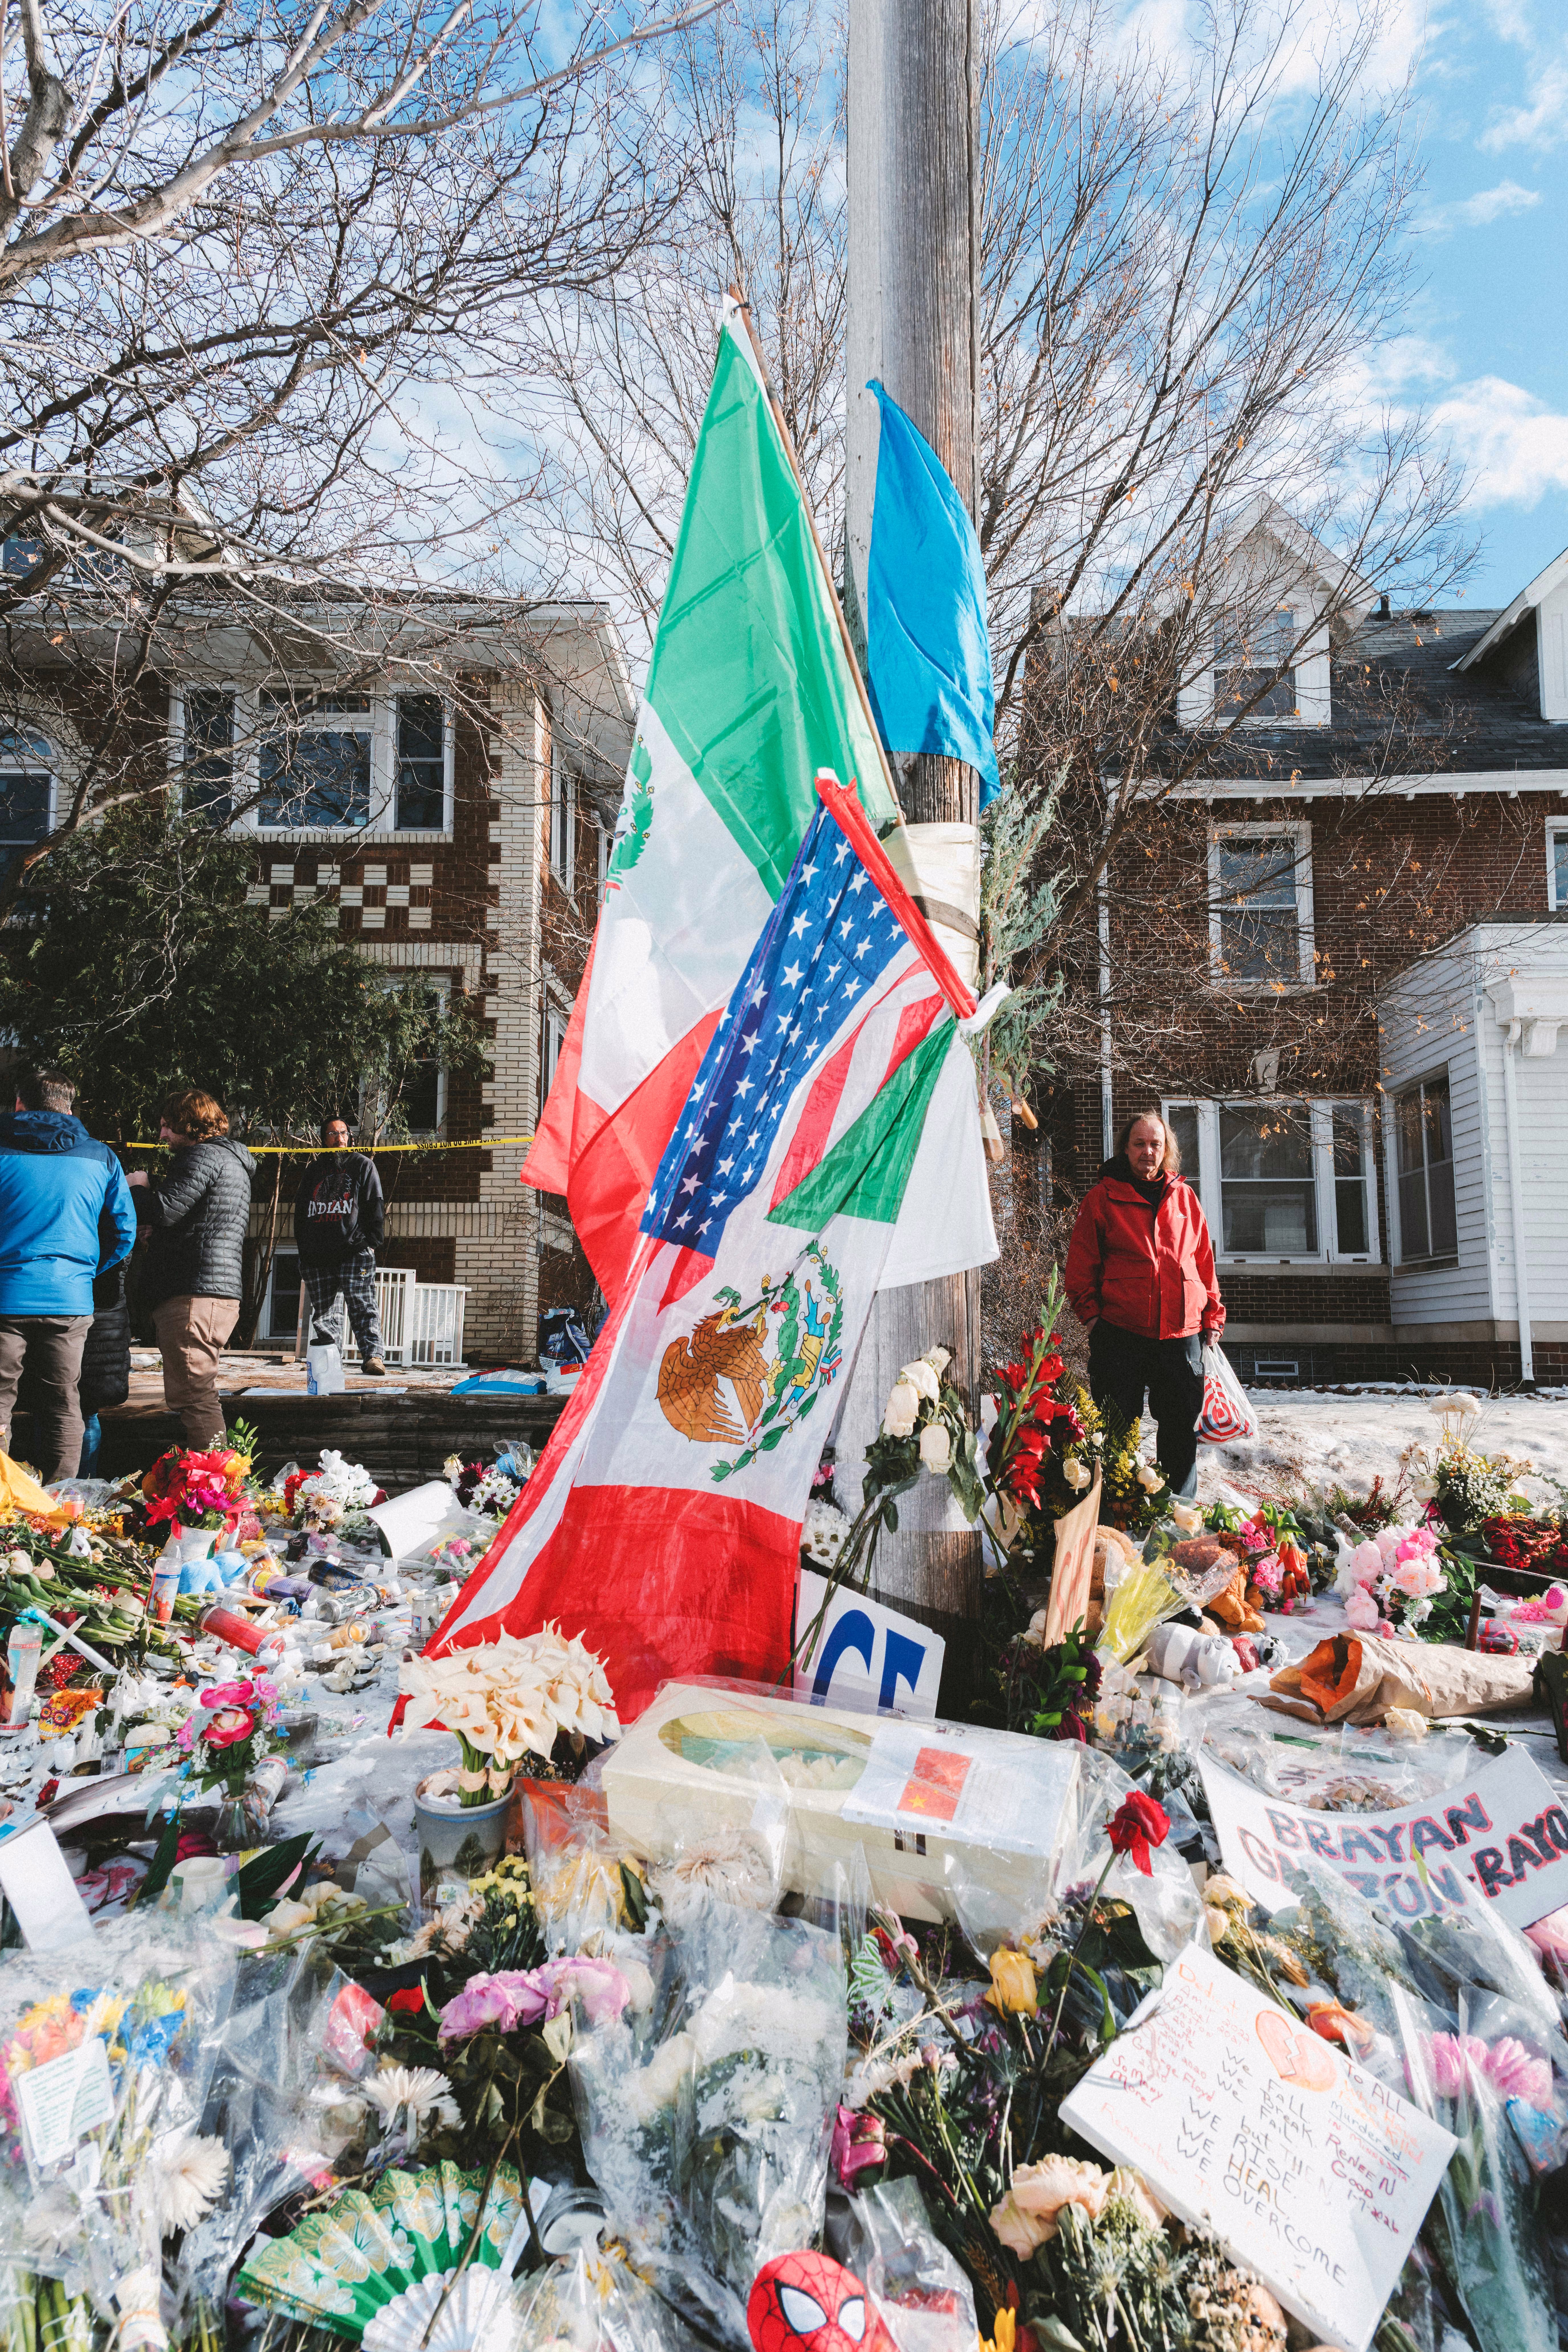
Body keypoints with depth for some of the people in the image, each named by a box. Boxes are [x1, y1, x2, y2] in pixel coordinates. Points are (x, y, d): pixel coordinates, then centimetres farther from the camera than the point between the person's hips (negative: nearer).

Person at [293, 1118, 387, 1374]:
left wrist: (371, 1243, -5)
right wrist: (303, 1249, 13)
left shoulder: (363, 1165, 10)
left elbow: (375, 1206, 4)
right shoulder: (313, 1170, 20)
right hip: (316, 1256, 4)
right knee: (323, 1312, 6)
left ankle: (372, 1355, -14)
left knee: (362, 1306, -11)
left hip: (354, 1252, -4)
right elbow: (300, 1211, 22)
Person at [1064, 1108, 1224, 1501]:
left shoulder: (1185, 1197, 13)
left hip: (1181, 1335, 3)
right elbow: (1081, 1263, 2)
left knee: (1181, 1428, 10)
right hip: (1120, 1335, -3)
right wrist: (1091, 1313, -6)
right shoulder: (1102, 1198, 3)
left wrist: (1212, 1317, 13)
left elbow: (1204, 1262, 16)